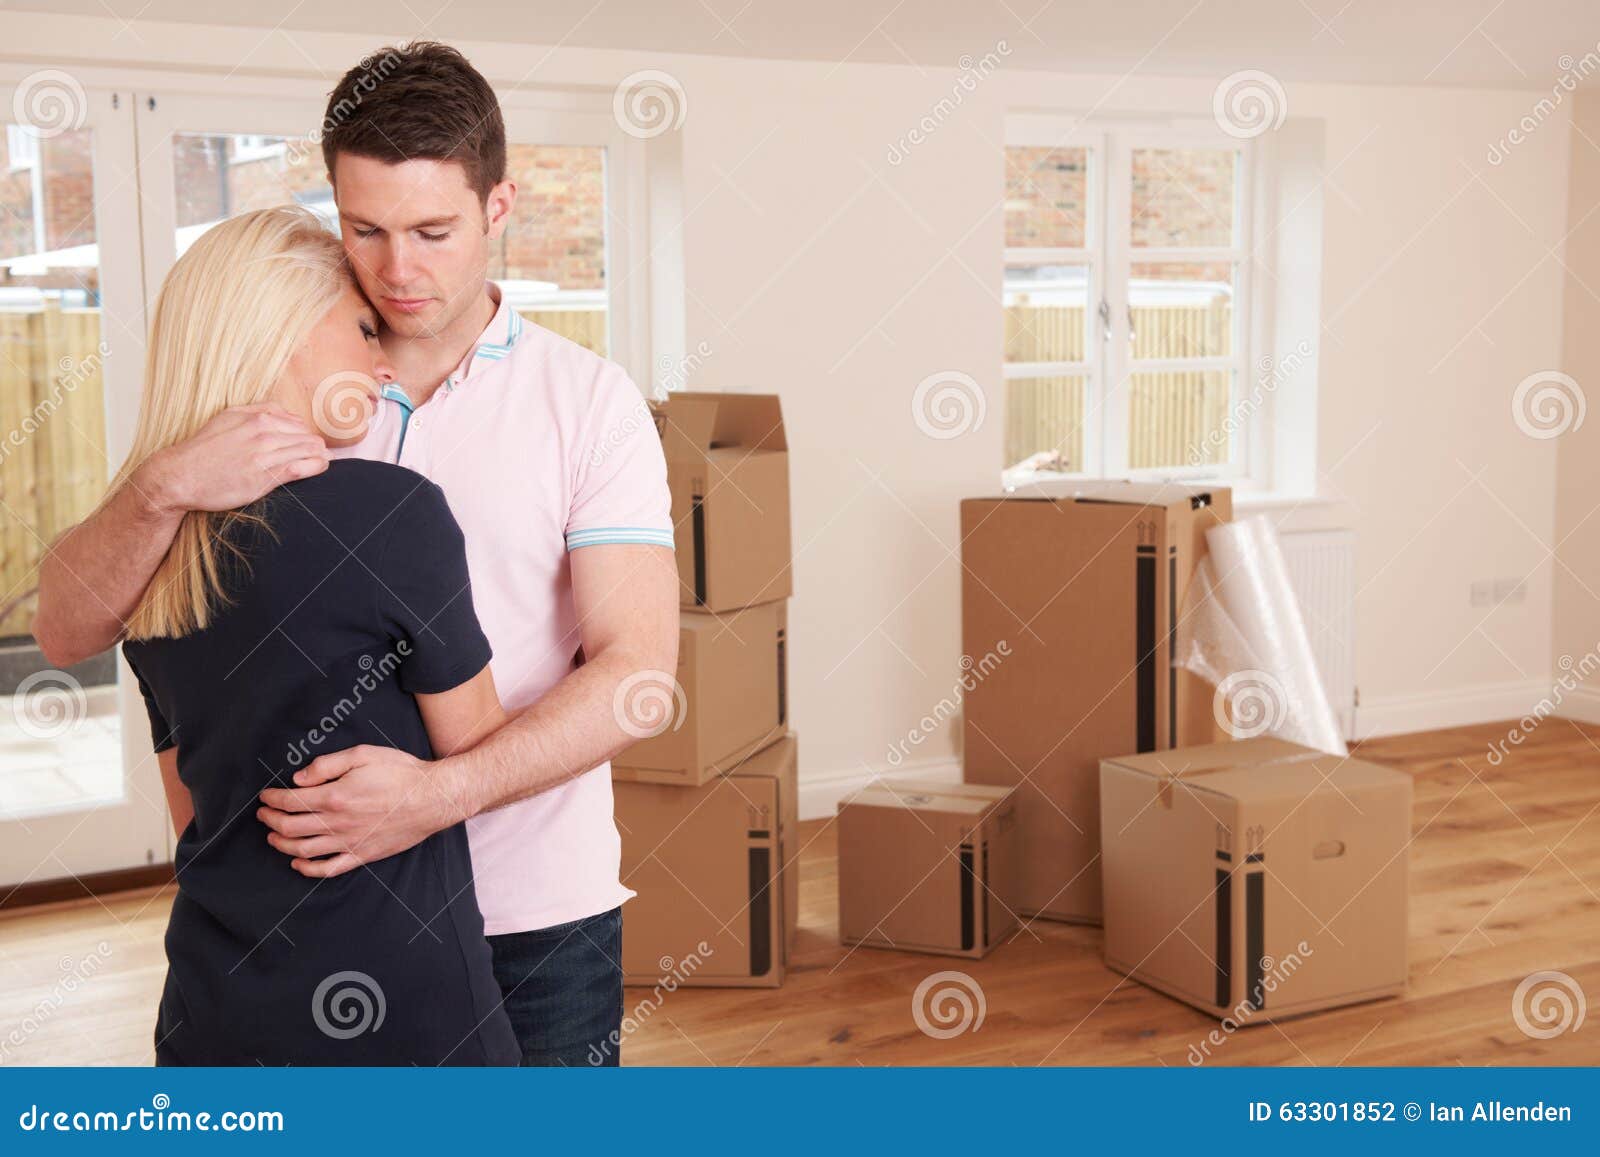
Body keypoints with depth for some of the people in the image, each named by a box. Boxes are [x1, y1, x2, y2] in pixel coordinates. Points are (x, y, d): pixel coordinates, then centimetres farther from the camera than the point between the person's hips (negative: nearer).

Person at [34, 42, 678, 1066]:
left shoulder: (588, 400, -4)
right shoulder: (270, 402, 2)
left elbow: (636, 667, -12)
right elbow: (67, 632, -2)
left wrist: (441, 791, -27)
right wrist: (164, 489, -22)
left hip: (536, 916, -1)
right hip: (318, 905, 2)